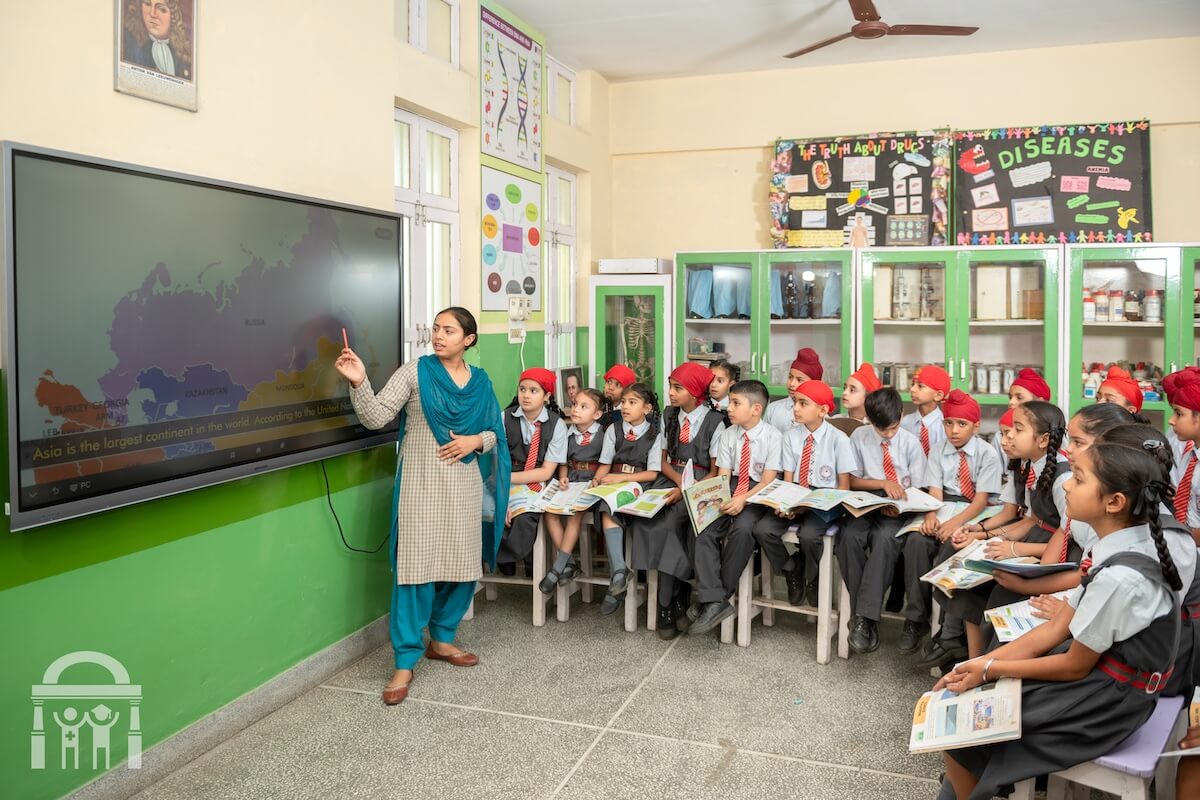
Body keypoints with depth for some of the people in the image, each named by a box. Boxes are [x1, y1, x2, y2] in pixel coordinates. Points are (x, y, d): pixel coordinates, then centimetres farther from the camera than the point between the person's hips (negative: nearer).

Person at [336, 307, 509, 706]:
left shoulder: (480, 381, 8)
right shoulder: (414, 372, -5)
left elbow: (496, 433, 13)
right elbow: (375, 417, -13)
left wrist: (476, 440, -8)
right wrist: (359, 382, -30)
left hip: (464, 486, 5)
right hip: (421, 486, -4)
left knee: (463, 567, 11)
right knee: (417, 569, -6)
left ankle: (441, 640, 31)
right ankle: (405, 663, 2)